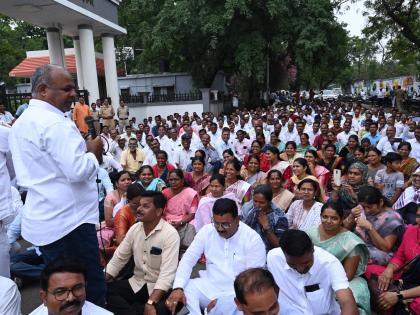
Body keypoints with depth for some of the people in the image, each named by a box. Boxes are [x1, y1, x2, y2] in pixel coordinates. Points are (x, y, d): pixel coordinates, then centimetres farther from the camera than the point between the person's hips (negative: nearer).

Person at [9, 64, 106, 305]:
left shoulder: (21, 122, 14)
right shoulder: (56, 123, -18)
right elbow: (78, 171, -25)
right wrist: (93, 153, -7)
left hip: (43, 220, 10)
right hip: (68, 221, -10)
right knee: (91, 289, 3)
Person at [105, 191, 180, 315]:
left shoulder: (170, 234, -18)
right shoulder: (134, 229, 2)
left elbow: (167, 273, -25)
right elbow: (118, 259, 8)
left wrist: (150, 303, -33)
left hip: (159, 288, -5)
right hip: (136, 283, 6)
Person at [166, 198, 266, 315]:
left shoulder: (253, 238, -12)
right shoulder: (206, 231, -3)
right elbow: (188, 259, -4)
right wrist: (178, 288, -23)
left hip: (238, 292, -3)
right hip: (209, 286, 4)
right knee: (184, 289, -23)